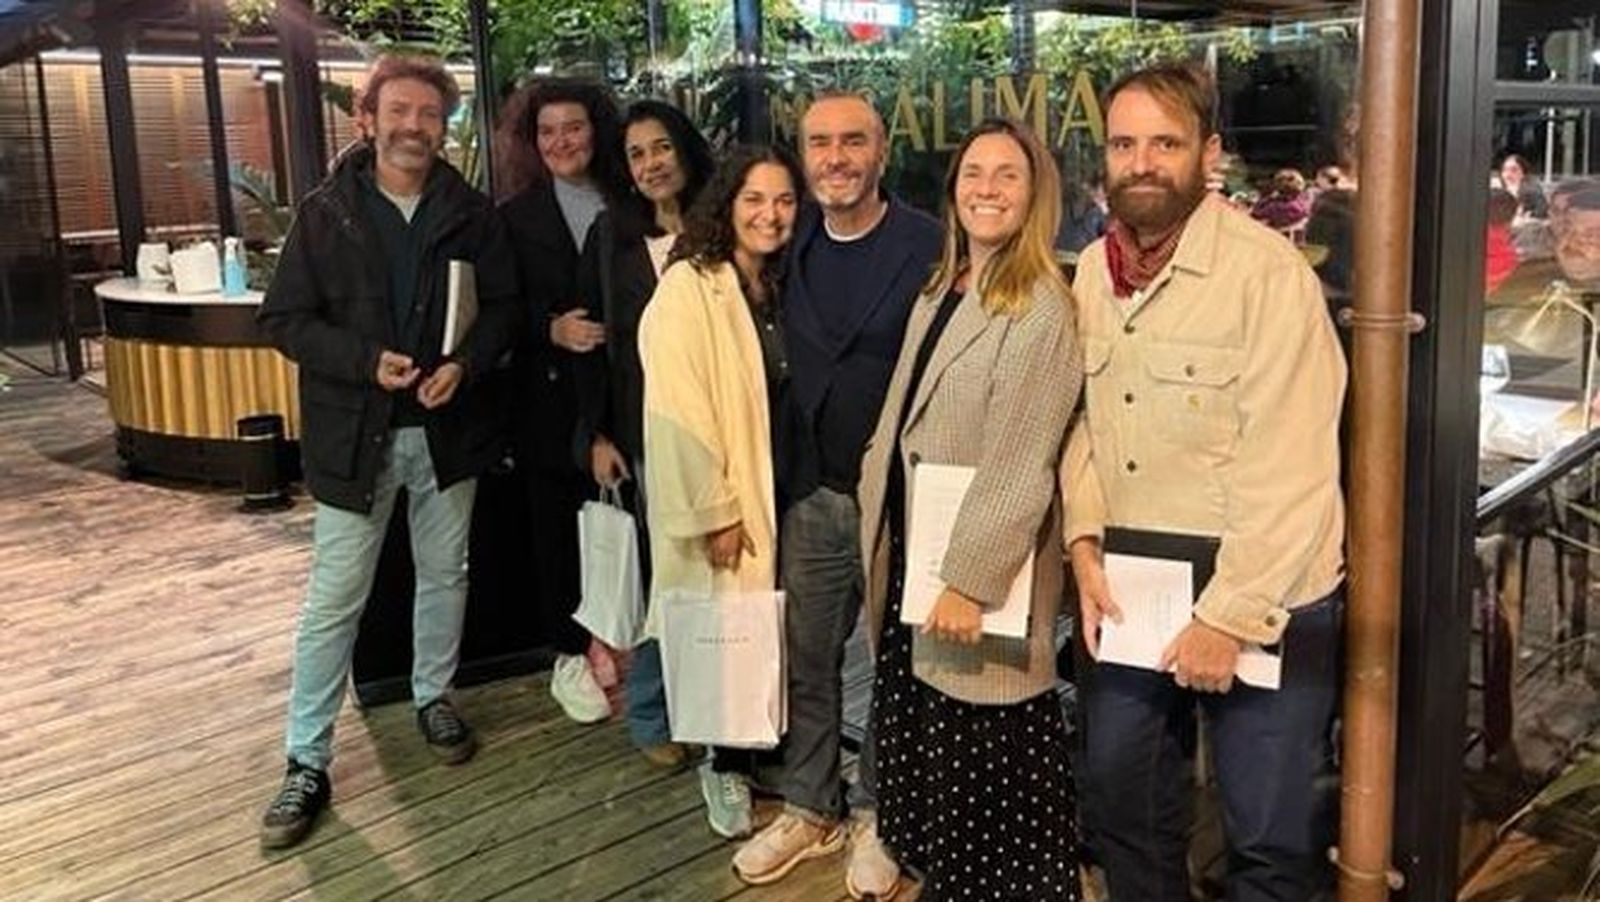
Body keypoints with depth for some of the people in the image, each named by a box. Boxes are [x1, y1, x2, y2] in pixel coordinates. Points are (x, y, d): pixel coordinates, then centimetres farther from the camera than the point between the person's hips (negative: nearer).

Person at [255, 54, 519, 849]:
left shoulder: (471, 214, 0)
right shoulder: (324, 212, -6)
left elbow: (502, 307, 4)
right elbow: (284, 319, -6)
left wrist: (465, 364, -15)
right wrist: (366, 361, -20)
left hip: (446, 427, 2)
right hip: (353, 432, -2)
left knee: (445, 575, 17)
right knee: (334, 601, 2)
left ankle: (433, 697, 39)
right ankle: (307, 761, 12)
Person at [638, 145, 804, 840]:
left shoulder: (786, 286, 8)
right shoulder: (688, 287, -12)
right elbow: (679, 410, -16)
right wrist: (715, 511, -17)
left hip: (783, 489, 5)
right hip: (721, 496, -5)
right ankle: (726, 765, 24)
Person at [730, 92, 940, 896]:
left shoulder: (929, 246, -10)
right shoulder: (792, 242, 4)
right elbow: (775, 359, 10)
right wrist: (774, 472, 5)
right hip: (810, 491, 4)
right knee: (806, 657, 14)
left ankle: (876, 816, 29)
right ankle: (806, 809, 31)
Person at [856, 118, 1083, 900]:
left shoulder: (1041, 308, -15)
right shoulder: (938, 293, 12)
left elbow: (1019, 465, -21)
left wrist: (969, 579, -23)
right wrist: (881, 533, 13)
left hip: (977, 570, -8)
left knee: (984, 761, 3)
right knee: (927, 743, 18)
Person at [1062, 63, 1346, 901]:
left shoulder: (1269, 273, -17)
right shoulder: (1093, 270, 5)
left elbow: (1288, 471, -20)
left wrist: (1230, 617, -20)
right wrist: (1084, 541, -4)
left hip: (1262, 605, -6)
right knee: (1121, 802, 19)